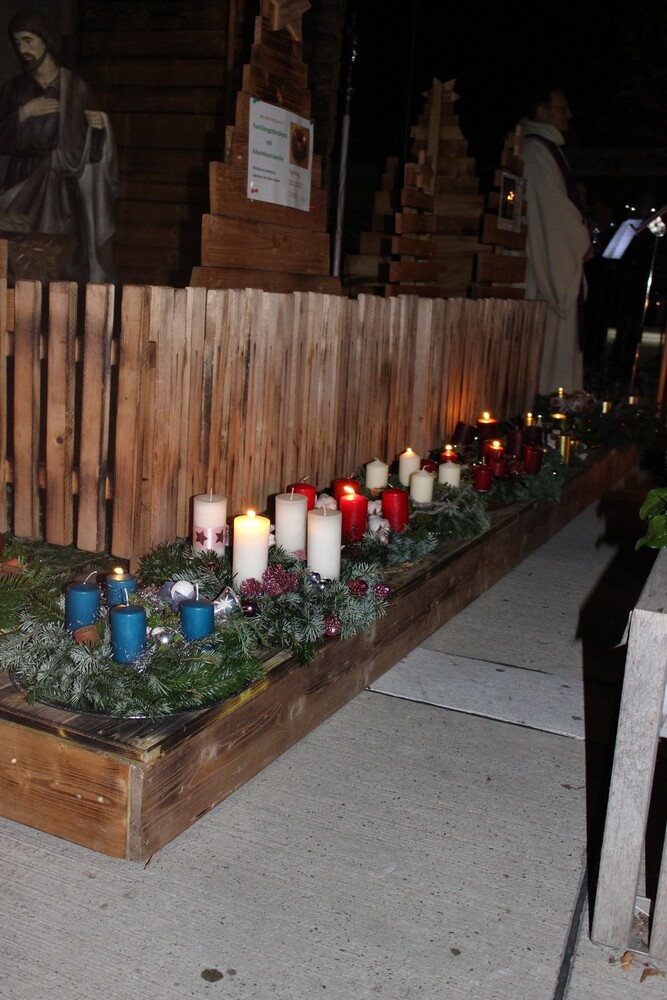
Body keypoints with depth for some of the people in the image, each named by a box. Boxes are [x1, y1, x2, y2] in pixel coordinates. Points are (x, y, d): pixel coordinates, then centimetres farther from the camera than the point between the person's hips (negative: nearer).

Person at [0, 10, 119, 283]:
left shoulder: (75, 87, 4)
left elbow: (93, 149, 4)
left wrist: (99, 126, -16)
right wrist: (24, 113, -7)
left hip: (63, 186, -2)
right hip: (23, 187, 2)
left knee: (63, 259, -11)